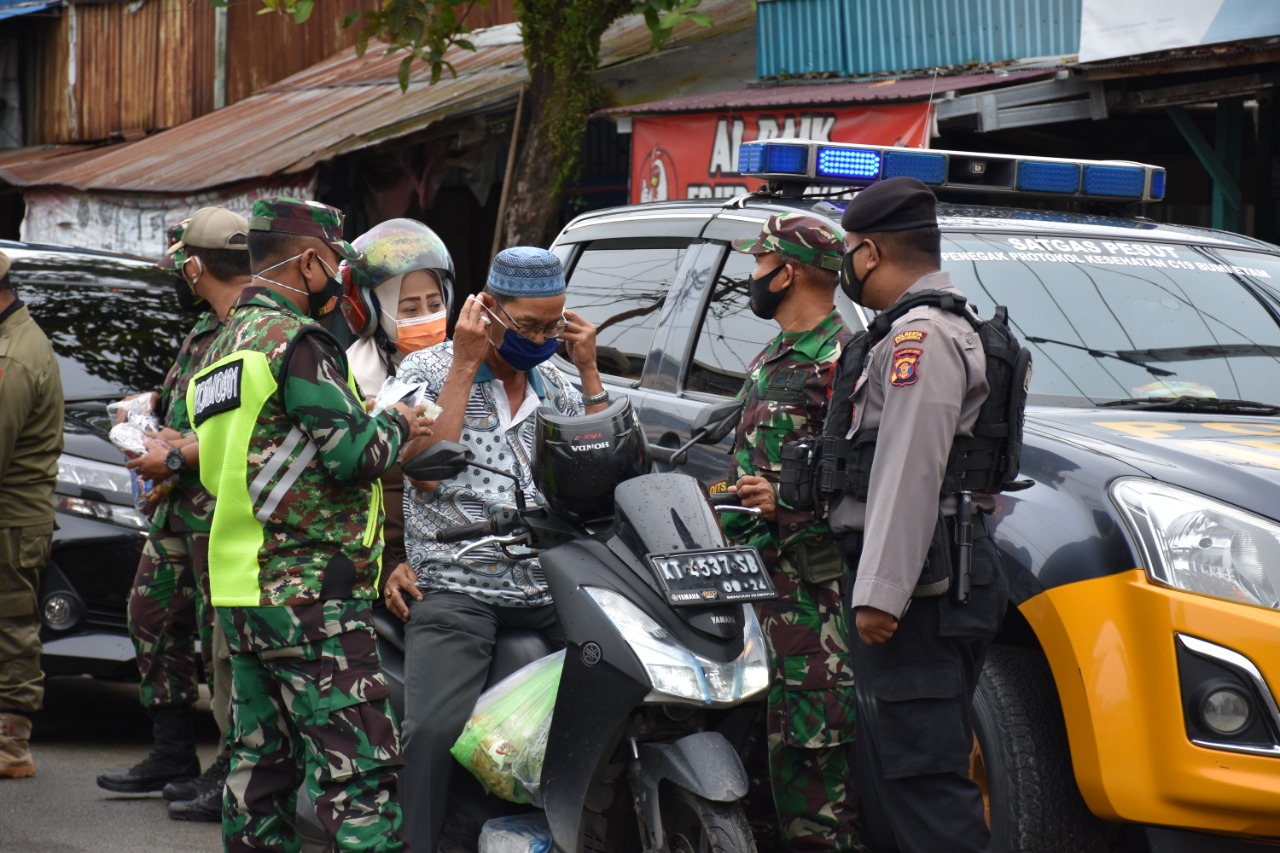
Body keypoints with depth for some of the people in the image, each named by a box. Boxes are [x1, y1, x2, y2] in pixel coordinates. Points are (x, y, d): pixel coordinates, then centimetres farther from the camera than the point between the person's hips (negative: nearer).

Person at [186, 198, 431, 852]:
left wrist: (386, 431, 14)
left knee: (261, 761, 12)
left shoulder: (224, 346, 18)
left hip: (241, 583, 10)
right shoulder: (296, 340, -12)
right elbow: (355, 453, -17)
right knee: (360, 767, -12)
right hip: (310, 595, -10)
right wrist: (394, 423, 3)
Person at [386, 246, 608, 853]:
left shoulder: (556, 387, 19)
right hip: (455, 592, -4)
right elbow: (423, 472, -8)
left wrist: (589, 370, 7)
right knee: (433, 730, -27)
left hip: (547, 592, 4)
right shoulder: (428, 370, 5)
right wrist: (465, 366, -7)